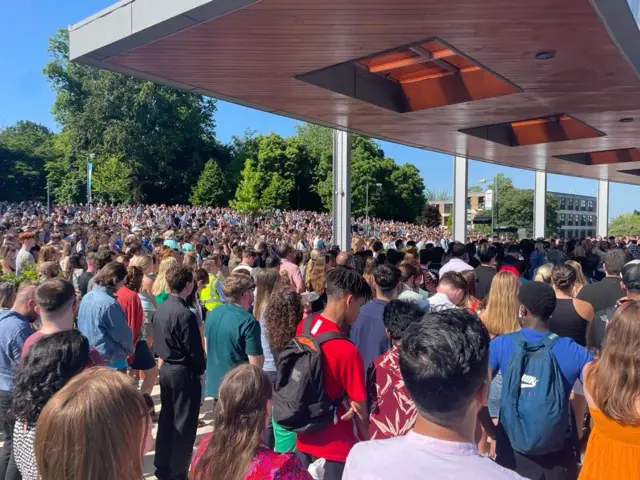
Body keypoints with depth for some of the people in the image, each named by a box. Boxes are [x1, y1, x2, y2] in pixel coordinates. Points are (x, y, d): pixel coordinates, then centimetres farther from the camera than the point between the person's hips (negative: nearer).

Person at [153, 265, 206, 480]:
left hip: (166, 369, 8)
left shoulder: (160, 309, 2)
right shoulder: (185, 314, -23)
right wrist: (200, 369, -2)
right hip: (184, 372, -8)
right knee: (184, 425, 5)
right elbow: (194, 350, -19)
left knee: (166, 420, 18)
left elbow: (158, 341, 11)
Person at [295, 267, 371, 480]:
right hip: (336, 447, -6)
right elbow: (359, 409, -17)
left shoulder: (303, 326, -8)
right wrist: (368, 443, 0)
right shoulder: (347, 351, -29)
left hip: (305, 438, 7)